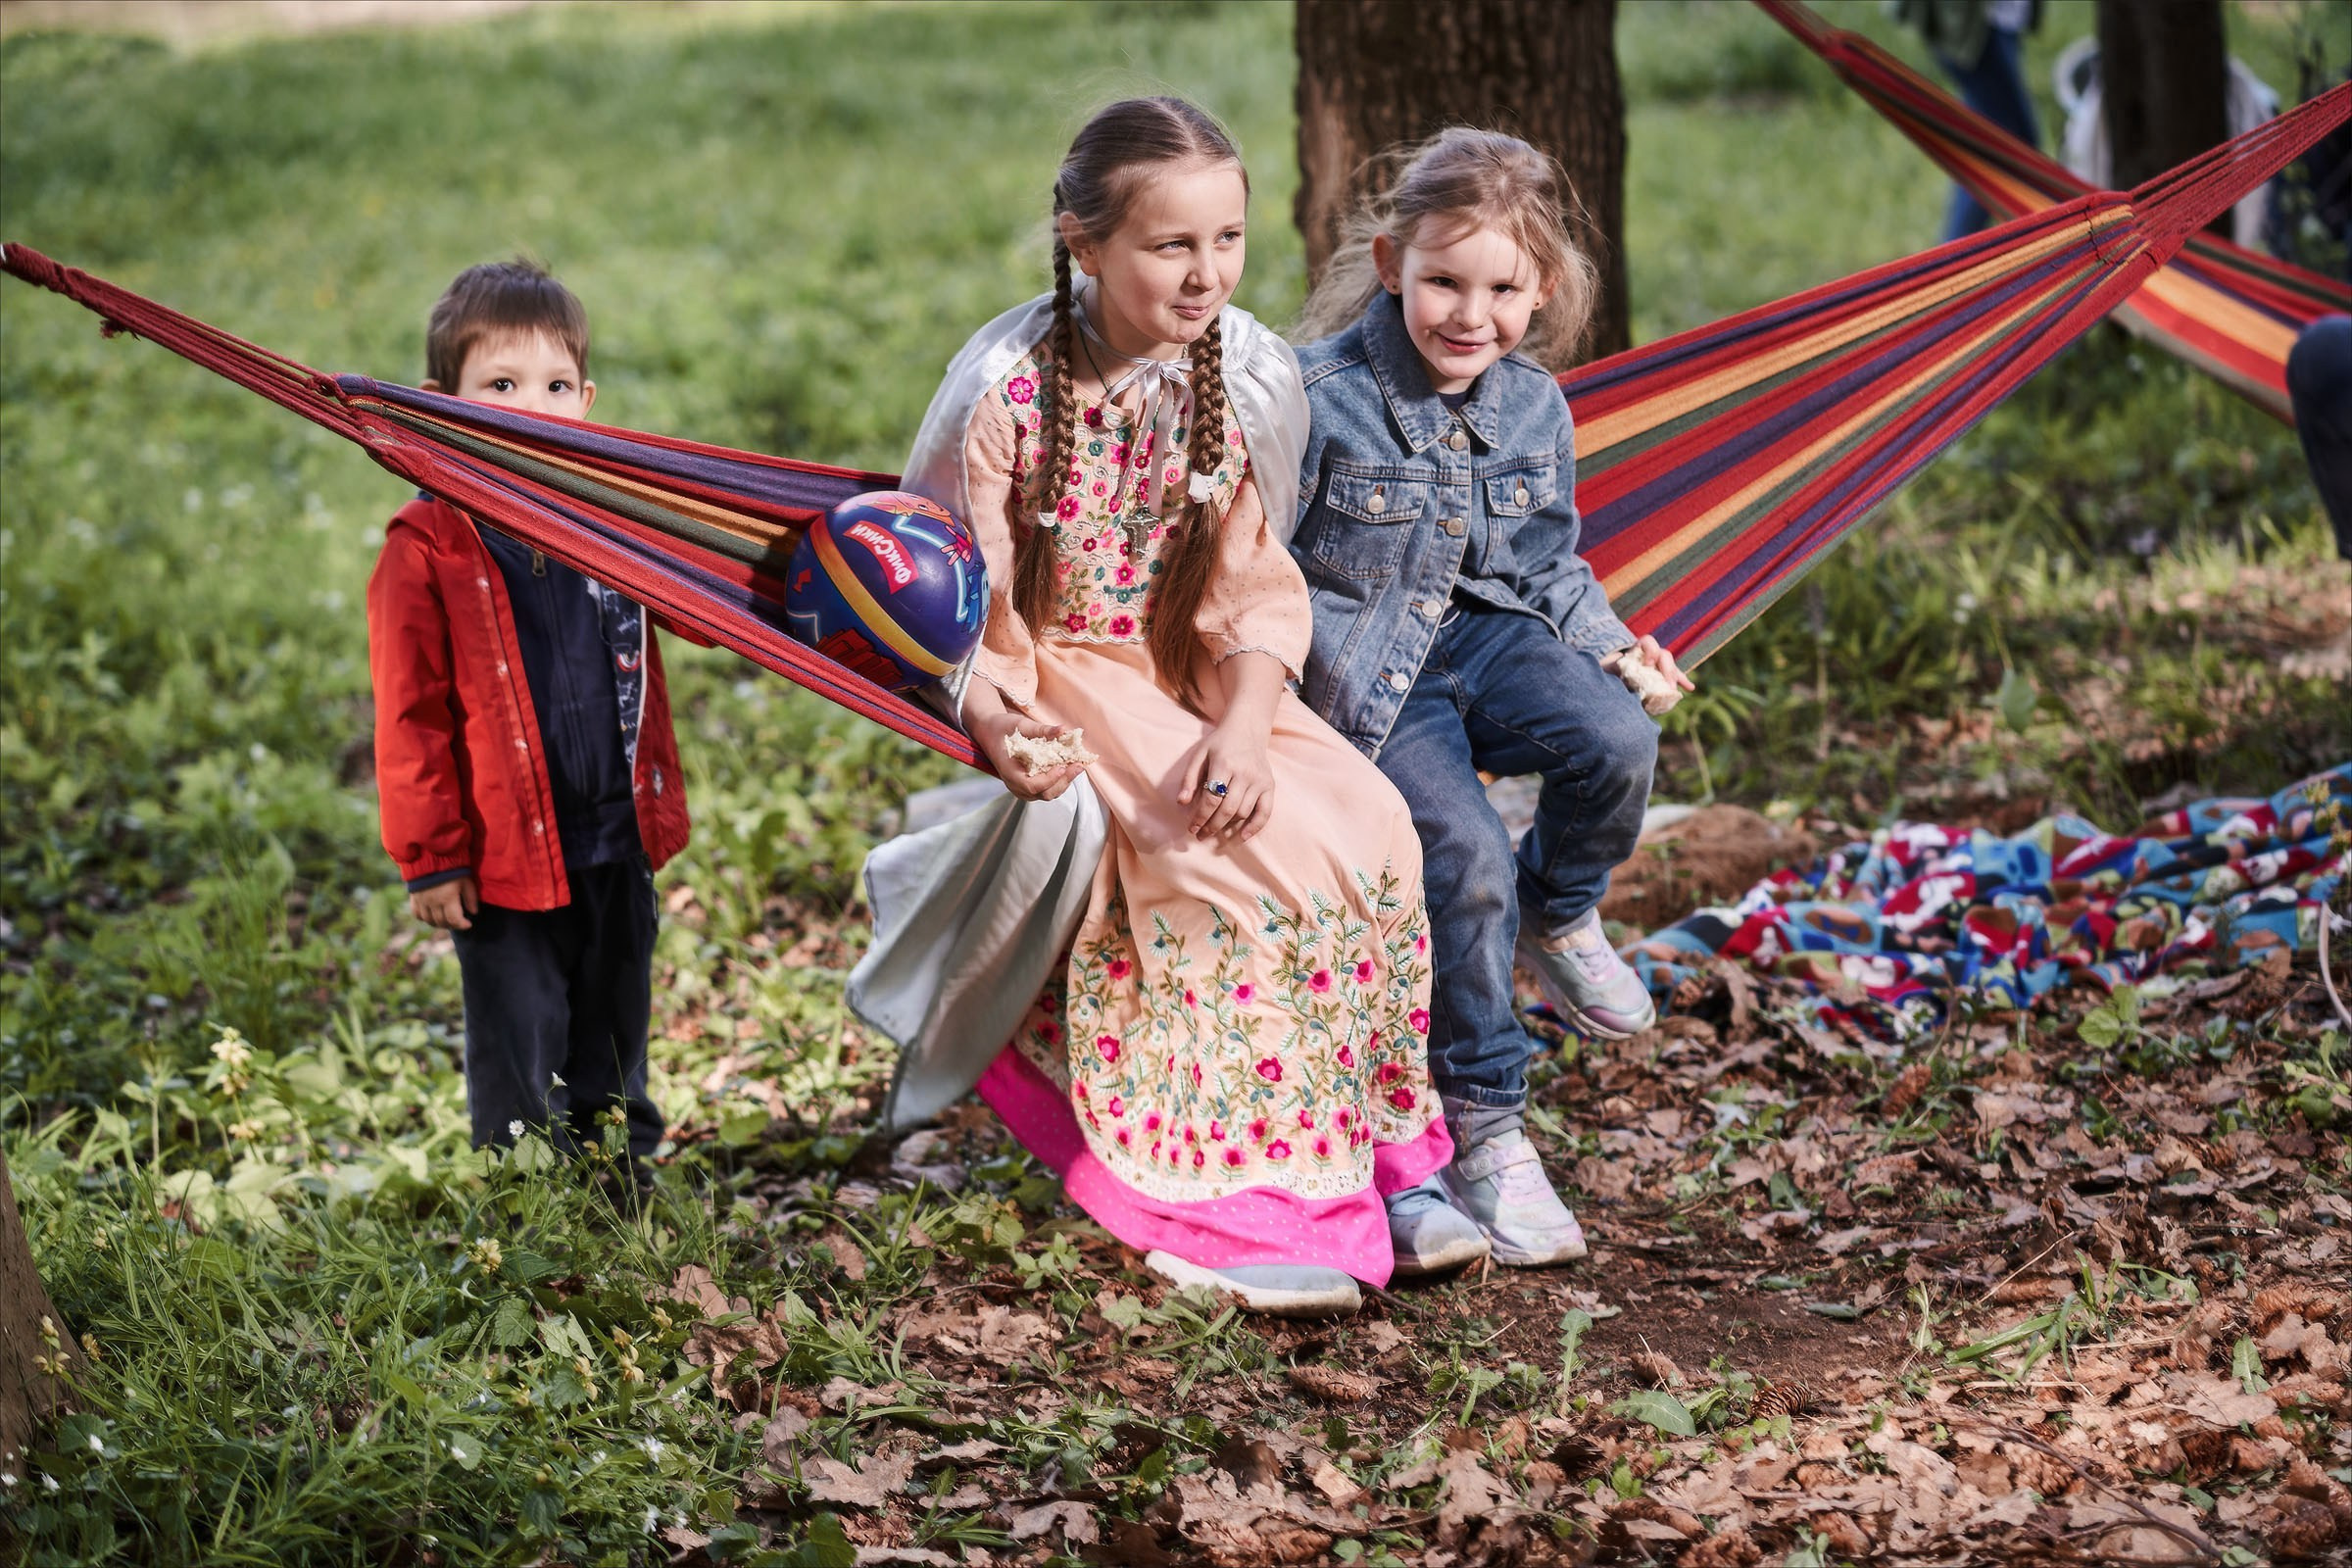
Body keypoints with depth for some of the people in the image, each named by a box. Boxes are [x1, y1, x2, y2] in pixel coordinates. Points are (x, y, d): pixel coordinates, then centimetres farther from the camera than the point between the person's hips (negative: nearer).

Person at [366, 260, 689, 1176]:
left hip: (616, 849, 5)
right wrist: (429, 858, -9)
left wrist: (660, 808, 4)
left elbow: (641, 679, 13)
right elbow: (410, 717, -9)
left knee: (614, 1042, 19)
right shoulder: (429, 548, -10)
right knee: (521, 1063, 5)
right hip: (506, 860, -5)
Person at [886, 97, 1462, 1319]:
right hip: (1062, 681, -5)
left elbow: (1259, 591, -1)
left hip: (1194, 676, 5)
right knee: (1252, 854, -28)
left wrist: (1243, 726, -20)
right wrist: (993, 717, -29)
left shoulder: (1240, 379, -2)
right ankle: (1234, 1197, -19)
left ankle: (1379, 1148, -8)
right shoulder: (1008, 392, -14)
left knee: (1369, 828, -20)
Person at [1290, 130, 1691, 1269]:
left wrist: (1609, 643, 1)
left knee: (1617, 741, -27)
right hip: (1367, 671, -4)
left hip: (1488, 632, 4)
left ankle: (1558, 919, 7)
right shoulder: (1318, 394, -14)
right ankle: (1482, 1128, -6)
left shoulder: (1534, 408, 4)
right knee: (1466, 861, -24)